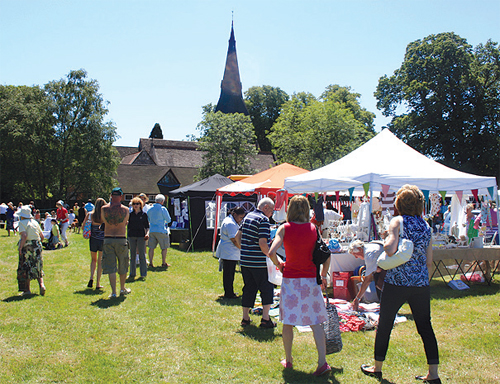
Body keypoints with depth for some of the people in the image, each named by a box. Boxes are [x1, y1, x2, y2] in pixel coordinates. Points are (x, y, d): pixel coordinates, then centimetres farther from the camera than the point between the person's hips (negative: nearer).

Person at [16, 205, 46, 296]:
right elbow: (42, 236, 12)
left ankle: (27, 290, 9)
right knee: (38, 268, 12)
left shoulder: (22, 223, -7)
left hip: (26, 247, -6)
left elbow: (24, 236, -21)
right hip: (37, 246, 6)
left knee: (25, 268, 5)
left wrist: (20, 248, -17)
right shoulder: (35, 222, 12)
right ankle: (41, 284, -6)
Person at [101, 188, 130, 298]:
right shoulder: (125, 209, -6)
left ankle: (113, 292, 1)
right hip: (121, 239, 0)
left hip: (108, 239, 1)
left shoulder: (104, 208, -4)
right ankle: (122, 289, 28)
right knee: (122, 265, 15)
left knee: (110, 267, 5)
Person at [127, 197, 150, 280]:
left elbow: (147, 226, 6)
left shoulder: (144, 215, 3)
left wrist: (147, 233, -10)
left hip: (141, 236, -2)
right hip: (131, 236, 2)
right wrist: (127, 235, 8)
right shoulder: (130, 214, 9)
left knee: (142, 255, 0)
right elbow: (128, 226, 13)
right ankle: (132, 273, 15)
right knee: (132, 255, 7)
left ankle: (143, 274, 6)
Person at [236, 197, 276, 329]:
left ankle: (245, 318, 21)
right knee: (267, 288, 5)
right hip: (259, 262, -7)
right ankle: (265, 319, 6)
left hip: (245, 261, 7)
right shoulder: (263, 220, -14)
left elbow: (238, 236, 18)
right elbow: (262, 244, -21)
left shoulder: (247, 217, 12)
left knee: (248, 288, 15)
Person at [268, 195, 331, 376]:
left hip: (290, 279, -1)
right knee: (315, 322, 7)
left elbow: (271, 252, -16)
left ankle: (288, 360, 22)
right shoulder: (313, 228, 0)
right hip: (310, 279, 1)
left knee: (288, 322, 11)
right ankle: (322, 362, 3)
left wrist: (278, 265, 4)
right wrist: (323, 276, 13)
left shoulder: (284, 228, -5)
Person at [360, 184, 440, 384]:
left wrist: (385, 243, 0)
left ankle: (377, 368, 23)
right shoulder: (426, 226, 8)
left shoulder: (398, 221, -7)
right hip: (421, 284, 4)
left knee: (384, 325, 10)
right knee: (425, 327, 12)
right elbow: (429, 261, 9)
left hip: (396, 282, -4)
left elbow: (390, 250, -21)